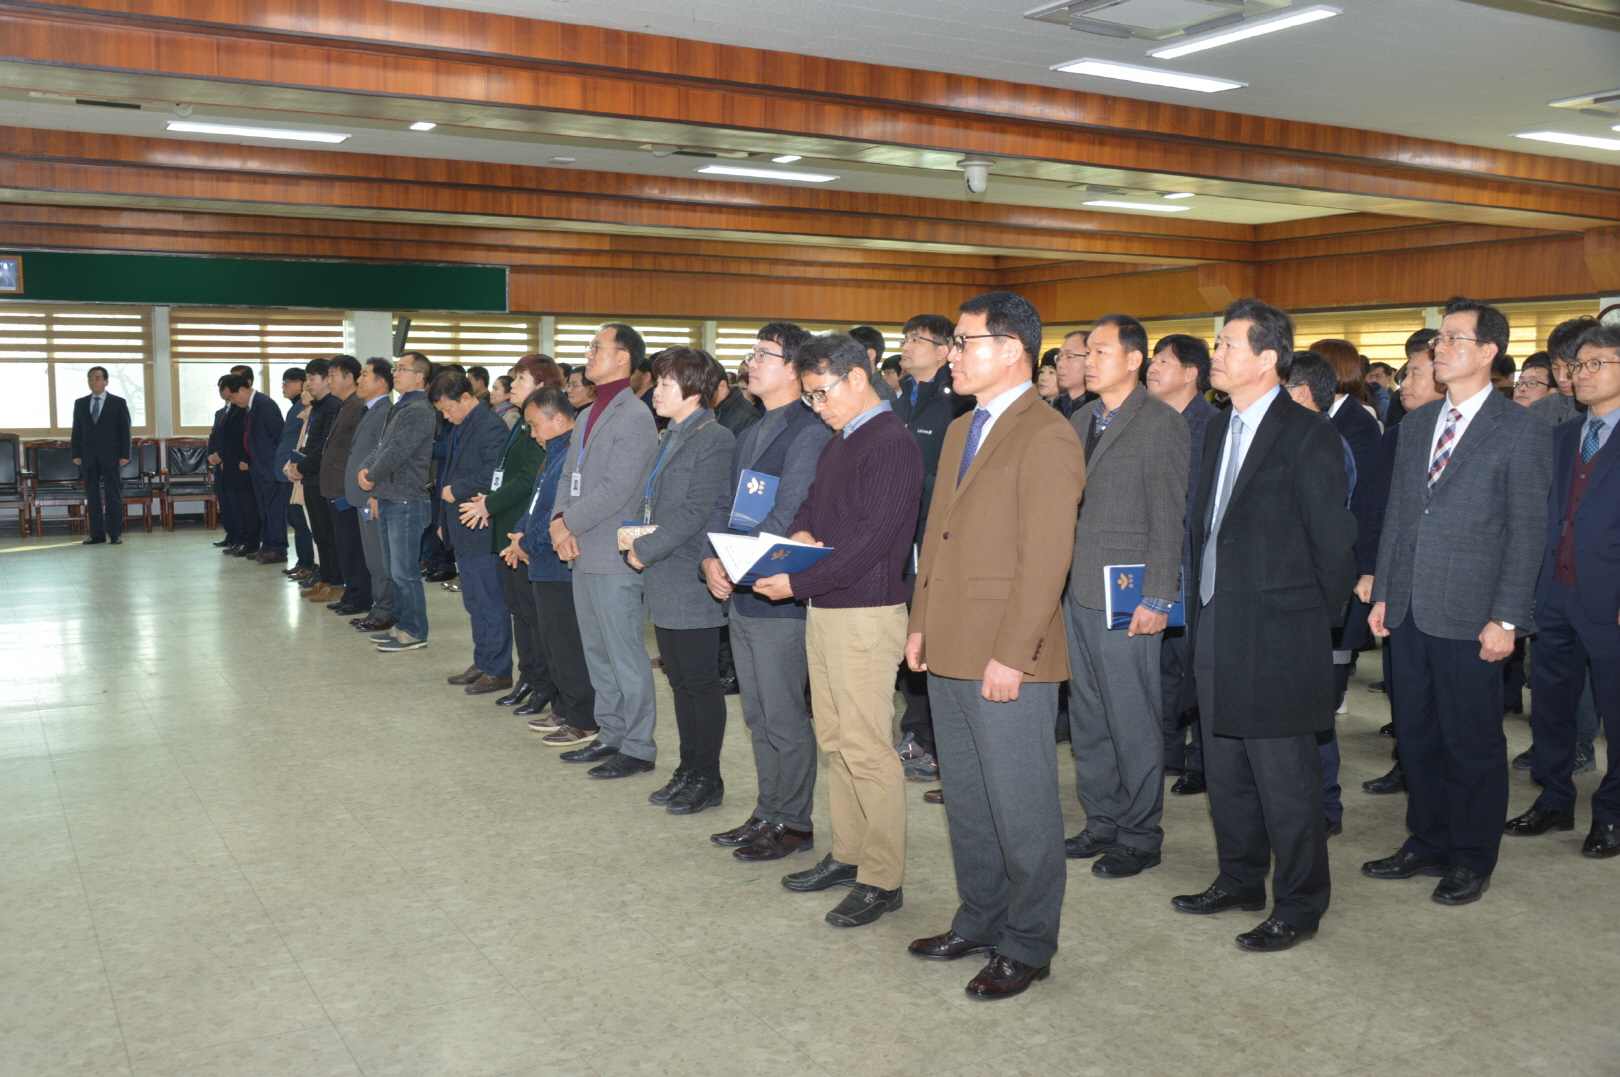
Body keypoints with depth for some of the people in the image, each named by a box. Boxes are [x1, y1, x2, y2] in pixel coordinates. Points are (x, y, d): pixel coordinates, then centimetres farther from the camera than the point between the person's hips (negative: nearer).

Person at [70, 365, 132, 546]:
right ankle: (97, 534, 7)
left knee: (113, 496, -1)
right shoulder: (80, 403, 12)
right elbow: (77, 430, 10)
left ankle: (115, 534, 2)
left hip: (110, 456, -3)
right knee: (92, 496, 3)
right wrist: (76, 455, 1)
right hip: (88, 457, 3)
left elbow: (125, 430, 0)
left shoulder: (119, 403, 4)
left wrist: (124, 455, -7)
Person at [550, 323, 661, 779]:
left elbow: (616, 490, -19)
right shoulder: (589, 415, 17)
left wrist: (570, 525, -12)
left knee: (625, 654, -2)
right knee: (597, 652, 16)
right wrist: (559, 520, -2)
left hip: (614, 555, -9)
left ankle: (638, 747, 7)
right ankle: (611, 735, 27)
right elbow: (570, 476, 16)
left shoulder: (634, 417, -13)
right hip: (583, 553, 9)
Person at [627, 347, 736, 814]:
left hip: (692, 584, -9)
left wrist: (646, 549, -15)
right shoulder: (668, 438, 16)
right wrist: (636, 538, 5)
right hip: (664, 583, 9)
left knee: (701, 682, 1)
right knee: (680, 681, 15)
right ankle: (688, 771, 25)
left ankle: (708, 779, 12)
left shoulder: (714, 439, -13)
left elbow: (696, 510, -19)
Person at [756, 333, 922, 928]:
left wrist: (798, 583, -21)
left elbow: (874, 539, -21)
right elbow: (811, 505, 23)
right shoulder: (838, 442, 15)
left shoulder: (893, 445, -14)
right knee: (836, 742, 15)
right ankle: (846, 856, 26)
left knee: (867, 750, -4)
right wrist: (798, 533, -1)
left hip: (866, 614, -9)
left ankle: (882, 879, 6)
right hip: (823, 610, 9)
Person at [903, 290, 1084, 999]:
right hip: (949, 652, 9)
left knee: (1021, 808, 4)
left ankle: (1027, 945, 20)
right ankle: (979, 921, 34)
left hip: (1007, 662, -9)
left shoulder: (1047, 438, -14)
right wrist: (921, 623, 14)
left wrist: (1010, 655, -19)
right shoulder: (960, 430, 15)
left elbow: (1045, 560, -18)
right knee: (966, 800, 19)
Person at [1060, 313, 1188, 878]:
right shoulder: (1080, 421, 14)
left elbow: (1168, 519, -12)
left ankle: (1140, 835, 15)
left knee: (1133, 722, 1)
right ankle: (1102, 821, 27)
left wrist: (1156, 599, -16)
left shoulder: (1161, 423, -8)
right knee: (1087, 719, 14)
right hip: (1075, 592, 7)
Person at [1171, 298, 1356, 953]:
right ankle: (1240, 880, 34)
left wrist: (1316, 620, -3)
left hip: (1277, 636, -8)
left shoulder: (1308, 437, -13)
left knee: (1284, 777, 3)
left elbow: (1334, 541, -10)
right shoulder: (1219, 431, 12)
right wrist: (1201, 609, 12)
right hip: (1216, 631, 8)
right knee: (1225, 770, 18)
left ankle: (1299, 905, 18)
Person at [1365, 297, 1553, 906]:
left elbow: (1526, 533, -8)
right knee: (1416, 735, 14)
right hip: (1408, 611, 6)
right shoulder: (1419, 423, 12)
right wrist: (1382, 593, 10)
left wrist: (1506, 619, -13)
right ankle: (1428, 844, 29)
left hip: (1468, 616, -6)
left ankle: (1472, 861, 21)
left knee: (1472, 742, 6)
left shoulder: (1521, 432, -6)